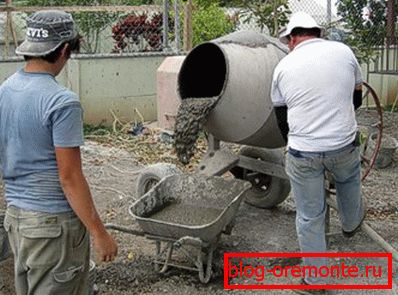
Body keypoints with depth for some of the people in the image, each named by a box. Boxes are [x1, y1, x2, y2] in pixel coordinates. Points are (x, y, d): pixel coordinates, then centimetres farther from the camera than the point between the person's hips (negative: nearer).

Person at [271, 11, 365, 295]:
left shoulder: (284, 66, 2)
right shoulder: (344, 51, 1)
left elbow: (281, 117, 10)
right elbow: (356, 99, 12)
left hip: (302, 154, -1)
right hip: (343, 148, 1)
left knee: (309, 218, 11)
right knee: (349, 178, 34)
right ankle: (351, 223, 59)